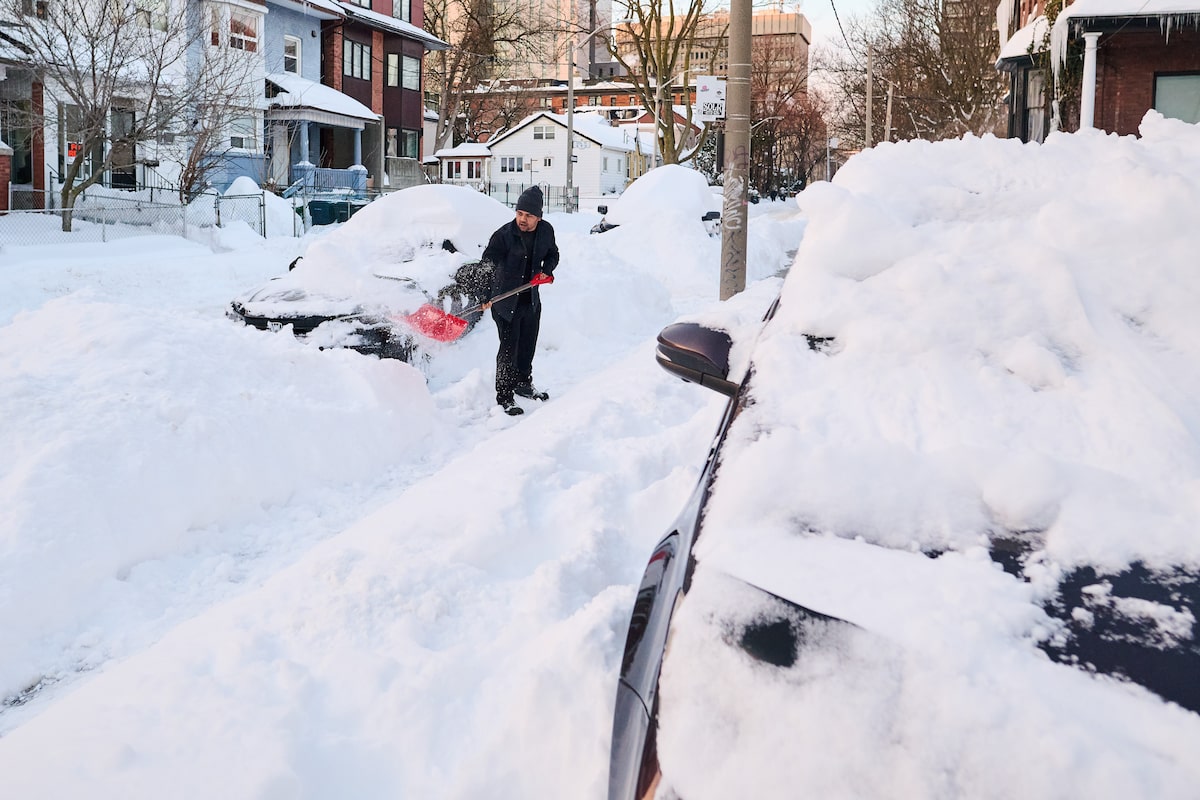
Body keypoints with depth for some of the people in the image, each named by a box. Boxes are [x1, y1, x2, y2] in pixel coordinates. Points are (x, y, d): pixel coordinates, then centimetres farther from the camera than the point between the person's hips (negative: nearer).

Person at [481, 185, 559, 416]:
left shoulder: (546, 231, -3)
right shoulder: (503, 235, -20)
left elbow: (553, 254, 16)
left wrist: (547, 271, -5)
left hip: (531, 299, 6)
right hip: (506, 300, -6)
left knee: (528, 345, 19)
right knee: (509, 348, -5)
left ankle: (523, 384, 40)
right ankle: (504, 397, 5)